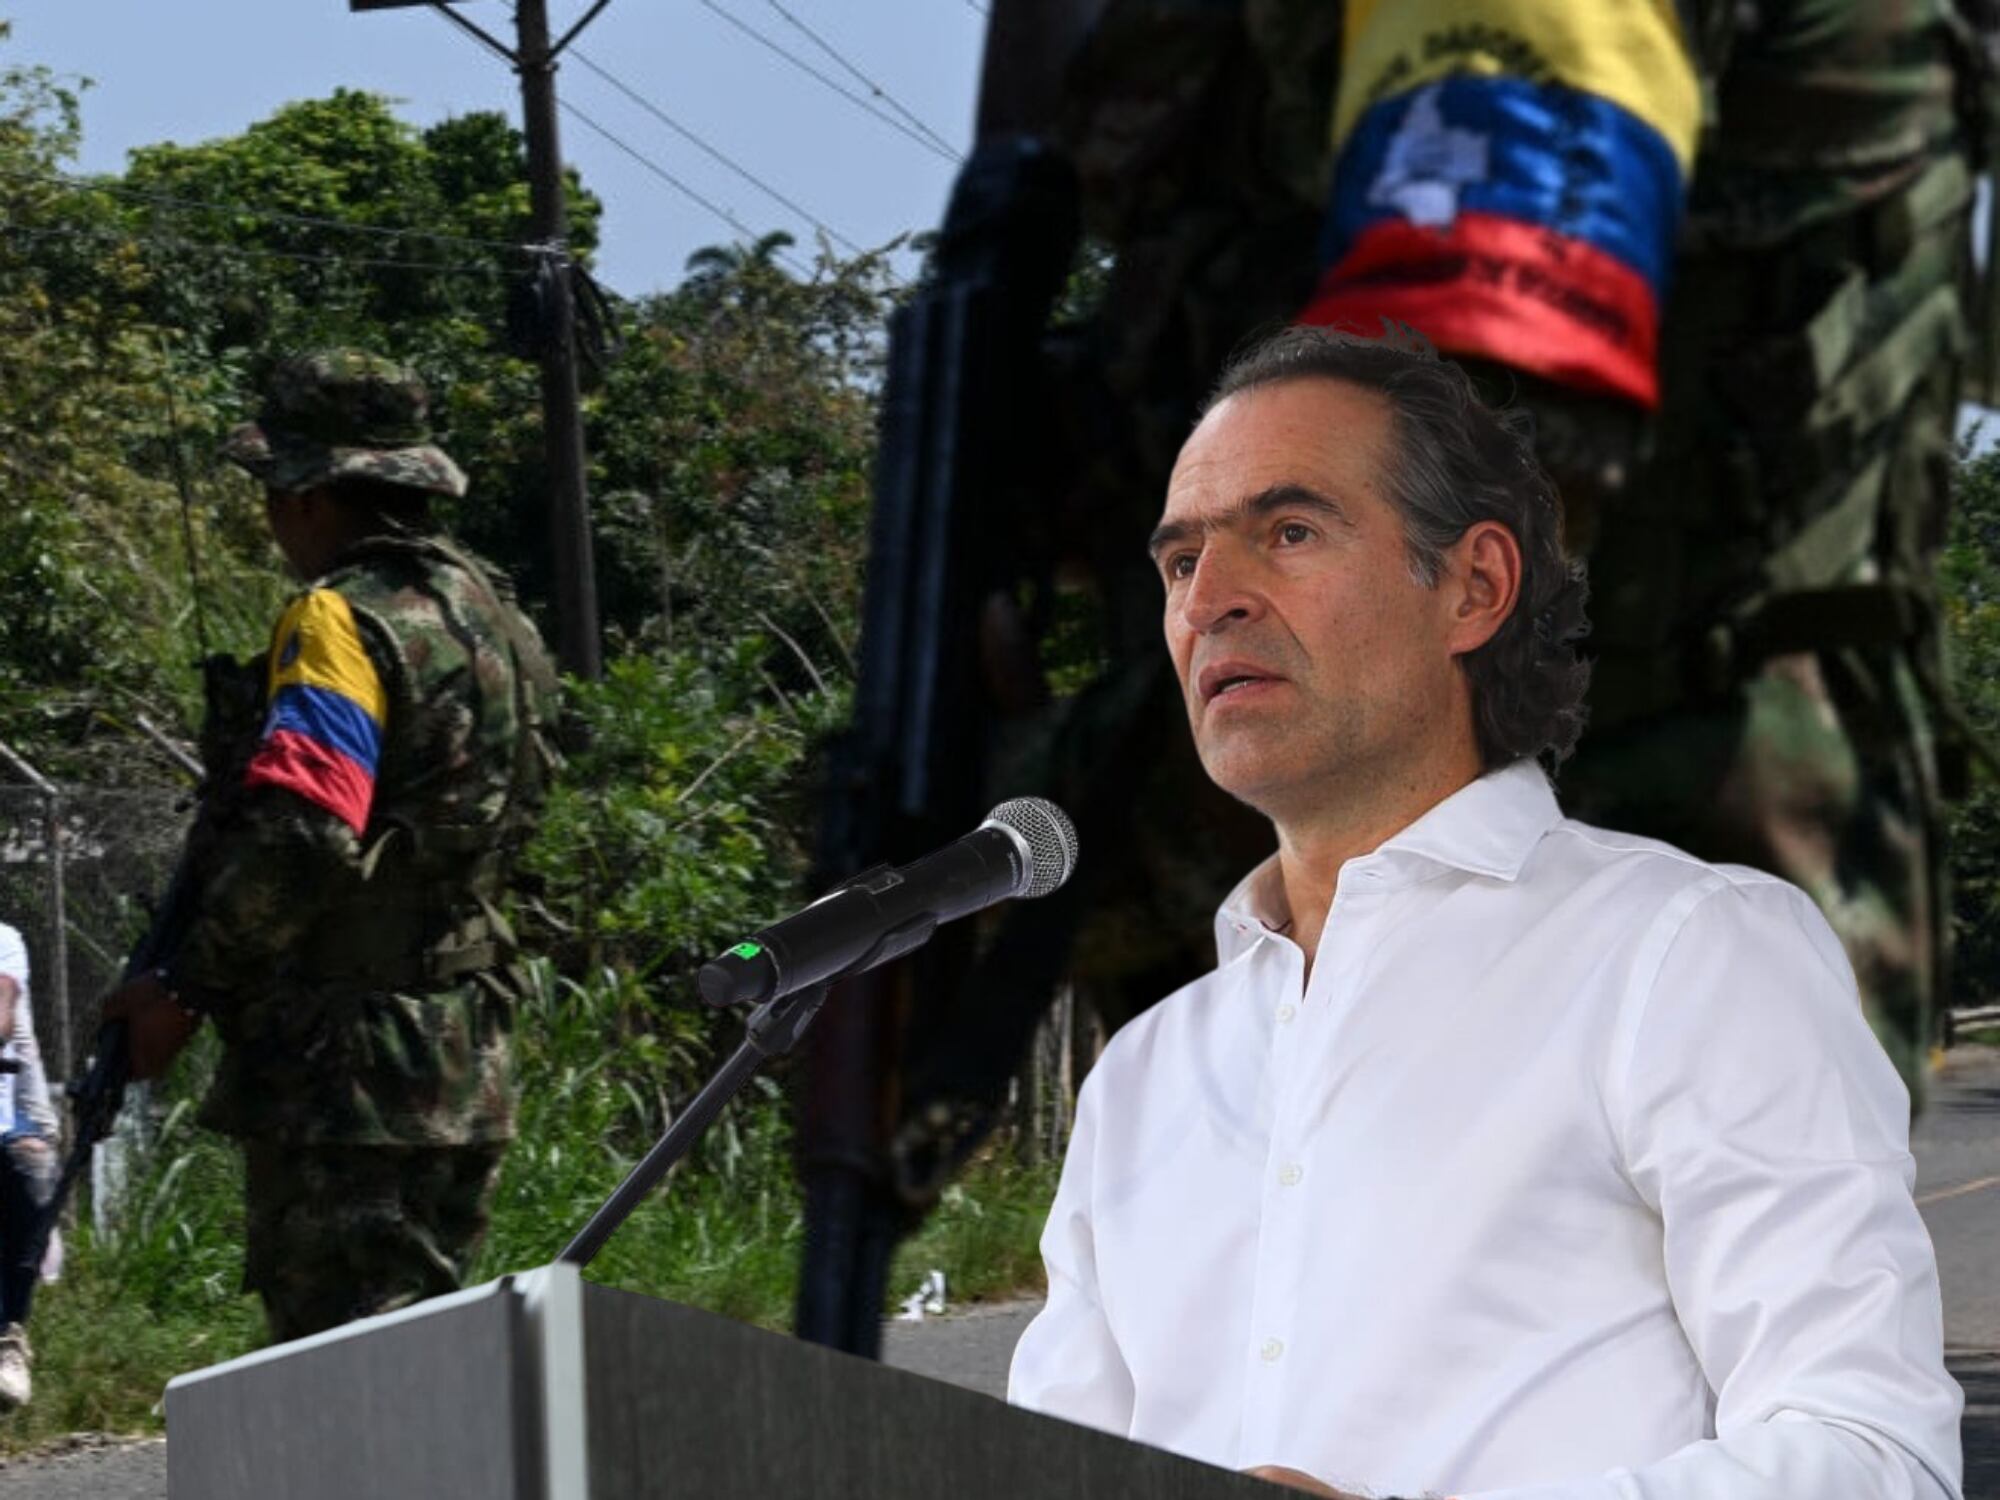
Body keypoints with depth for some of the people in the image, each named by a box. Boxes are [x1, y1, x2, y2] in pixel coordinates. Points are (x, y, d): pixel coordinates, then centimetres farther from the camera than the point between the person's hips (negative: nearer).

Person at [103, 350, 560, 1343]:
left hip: (345, 1072, -9)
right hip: (464, 1066, 9)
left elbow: (298, 834, -25)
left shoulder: (343, 620, -13)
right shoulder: (493, 617, 15)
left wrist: (187, 989, -15)